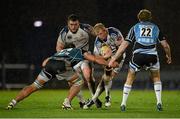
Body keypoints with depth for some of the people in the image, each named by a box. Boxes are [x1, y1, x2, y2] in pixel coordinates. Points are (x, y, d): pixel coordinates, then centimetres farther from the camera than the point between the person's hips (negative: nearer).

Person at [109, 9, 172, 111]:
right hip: (152, 56, 0)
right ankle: (159, 103, 15)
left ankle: (123, 104, 16)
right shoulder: (156, 28, 18)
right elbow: (165, 45, 13)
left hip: (138, 56, 0)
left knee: (130, 79, 19)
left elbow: (124, 45, 11)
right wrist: (169, 56, 32)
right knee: (156, 78, 25)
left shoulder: (135, 28, 17)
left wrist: (114, 58, 15)